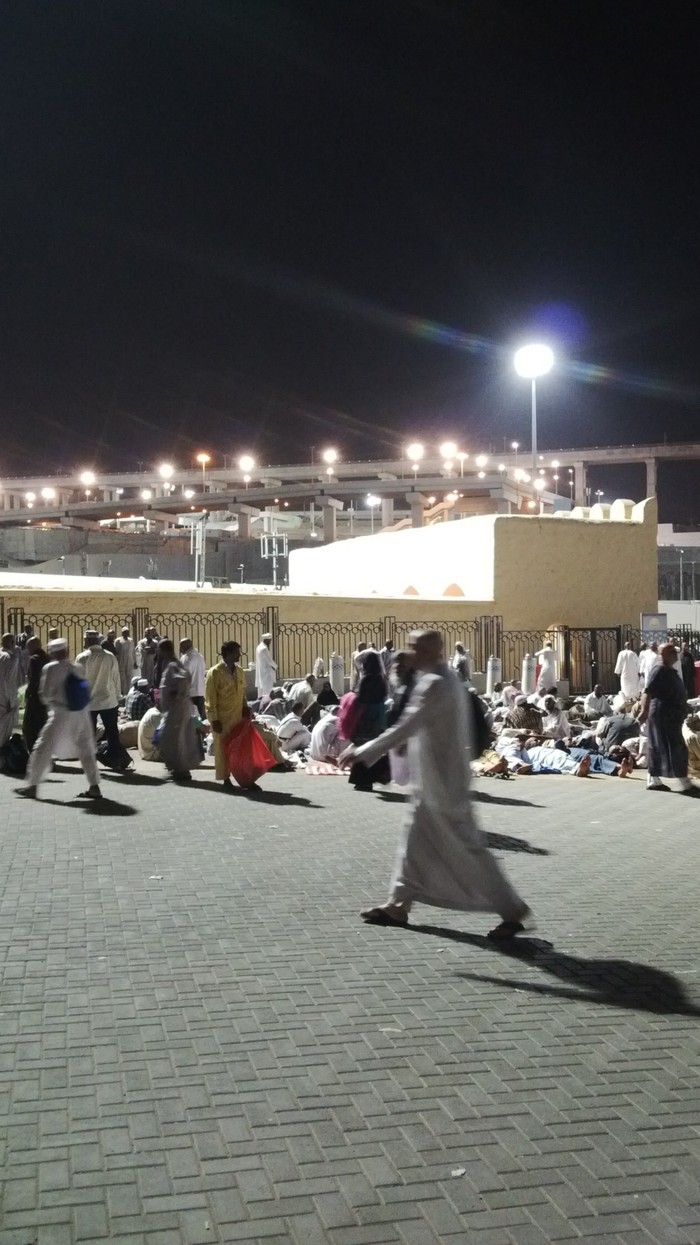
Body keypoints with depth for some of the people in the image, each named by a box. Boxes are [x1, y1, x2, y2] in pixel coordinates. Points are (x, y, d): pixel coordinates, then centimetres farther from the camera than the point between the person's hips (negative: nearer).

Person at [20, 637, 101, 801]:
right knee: (86, 750, 13)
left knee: (43, 749, 7)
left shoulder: (51, 668, -6)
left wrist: (50, 700, 13)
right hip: (81, 713, 5)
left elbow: (45, 694, -6)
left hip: (61, 714, -5)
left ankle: (32, 786, 11)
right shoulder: (78, 668, 9)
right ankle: (94, 787, 13)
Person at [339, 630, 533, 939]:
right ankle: (398, 906, 26)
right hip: (434, 778, 10)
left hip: (442, 780, -10)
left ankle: (512, 911, 7)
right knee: (415, 841, 16)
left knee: (466, 847, -2)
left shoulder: (435, 684, -21)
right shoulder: (446, 678, 10)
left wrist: (361, 753, -24)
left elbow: (404, 728, -26)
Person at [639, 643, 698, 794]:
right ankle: (685, 785, -7)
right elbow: (648, 692, -24)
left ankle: (653, 781, 17)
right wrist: (644, 711, -33)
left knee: (658, 749, 12)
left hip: (670, 715, 10)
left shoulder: (669, 671, 16)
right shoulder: (661, 671, -14)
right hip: (663, 714, -10)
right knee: (676, 749, -8)